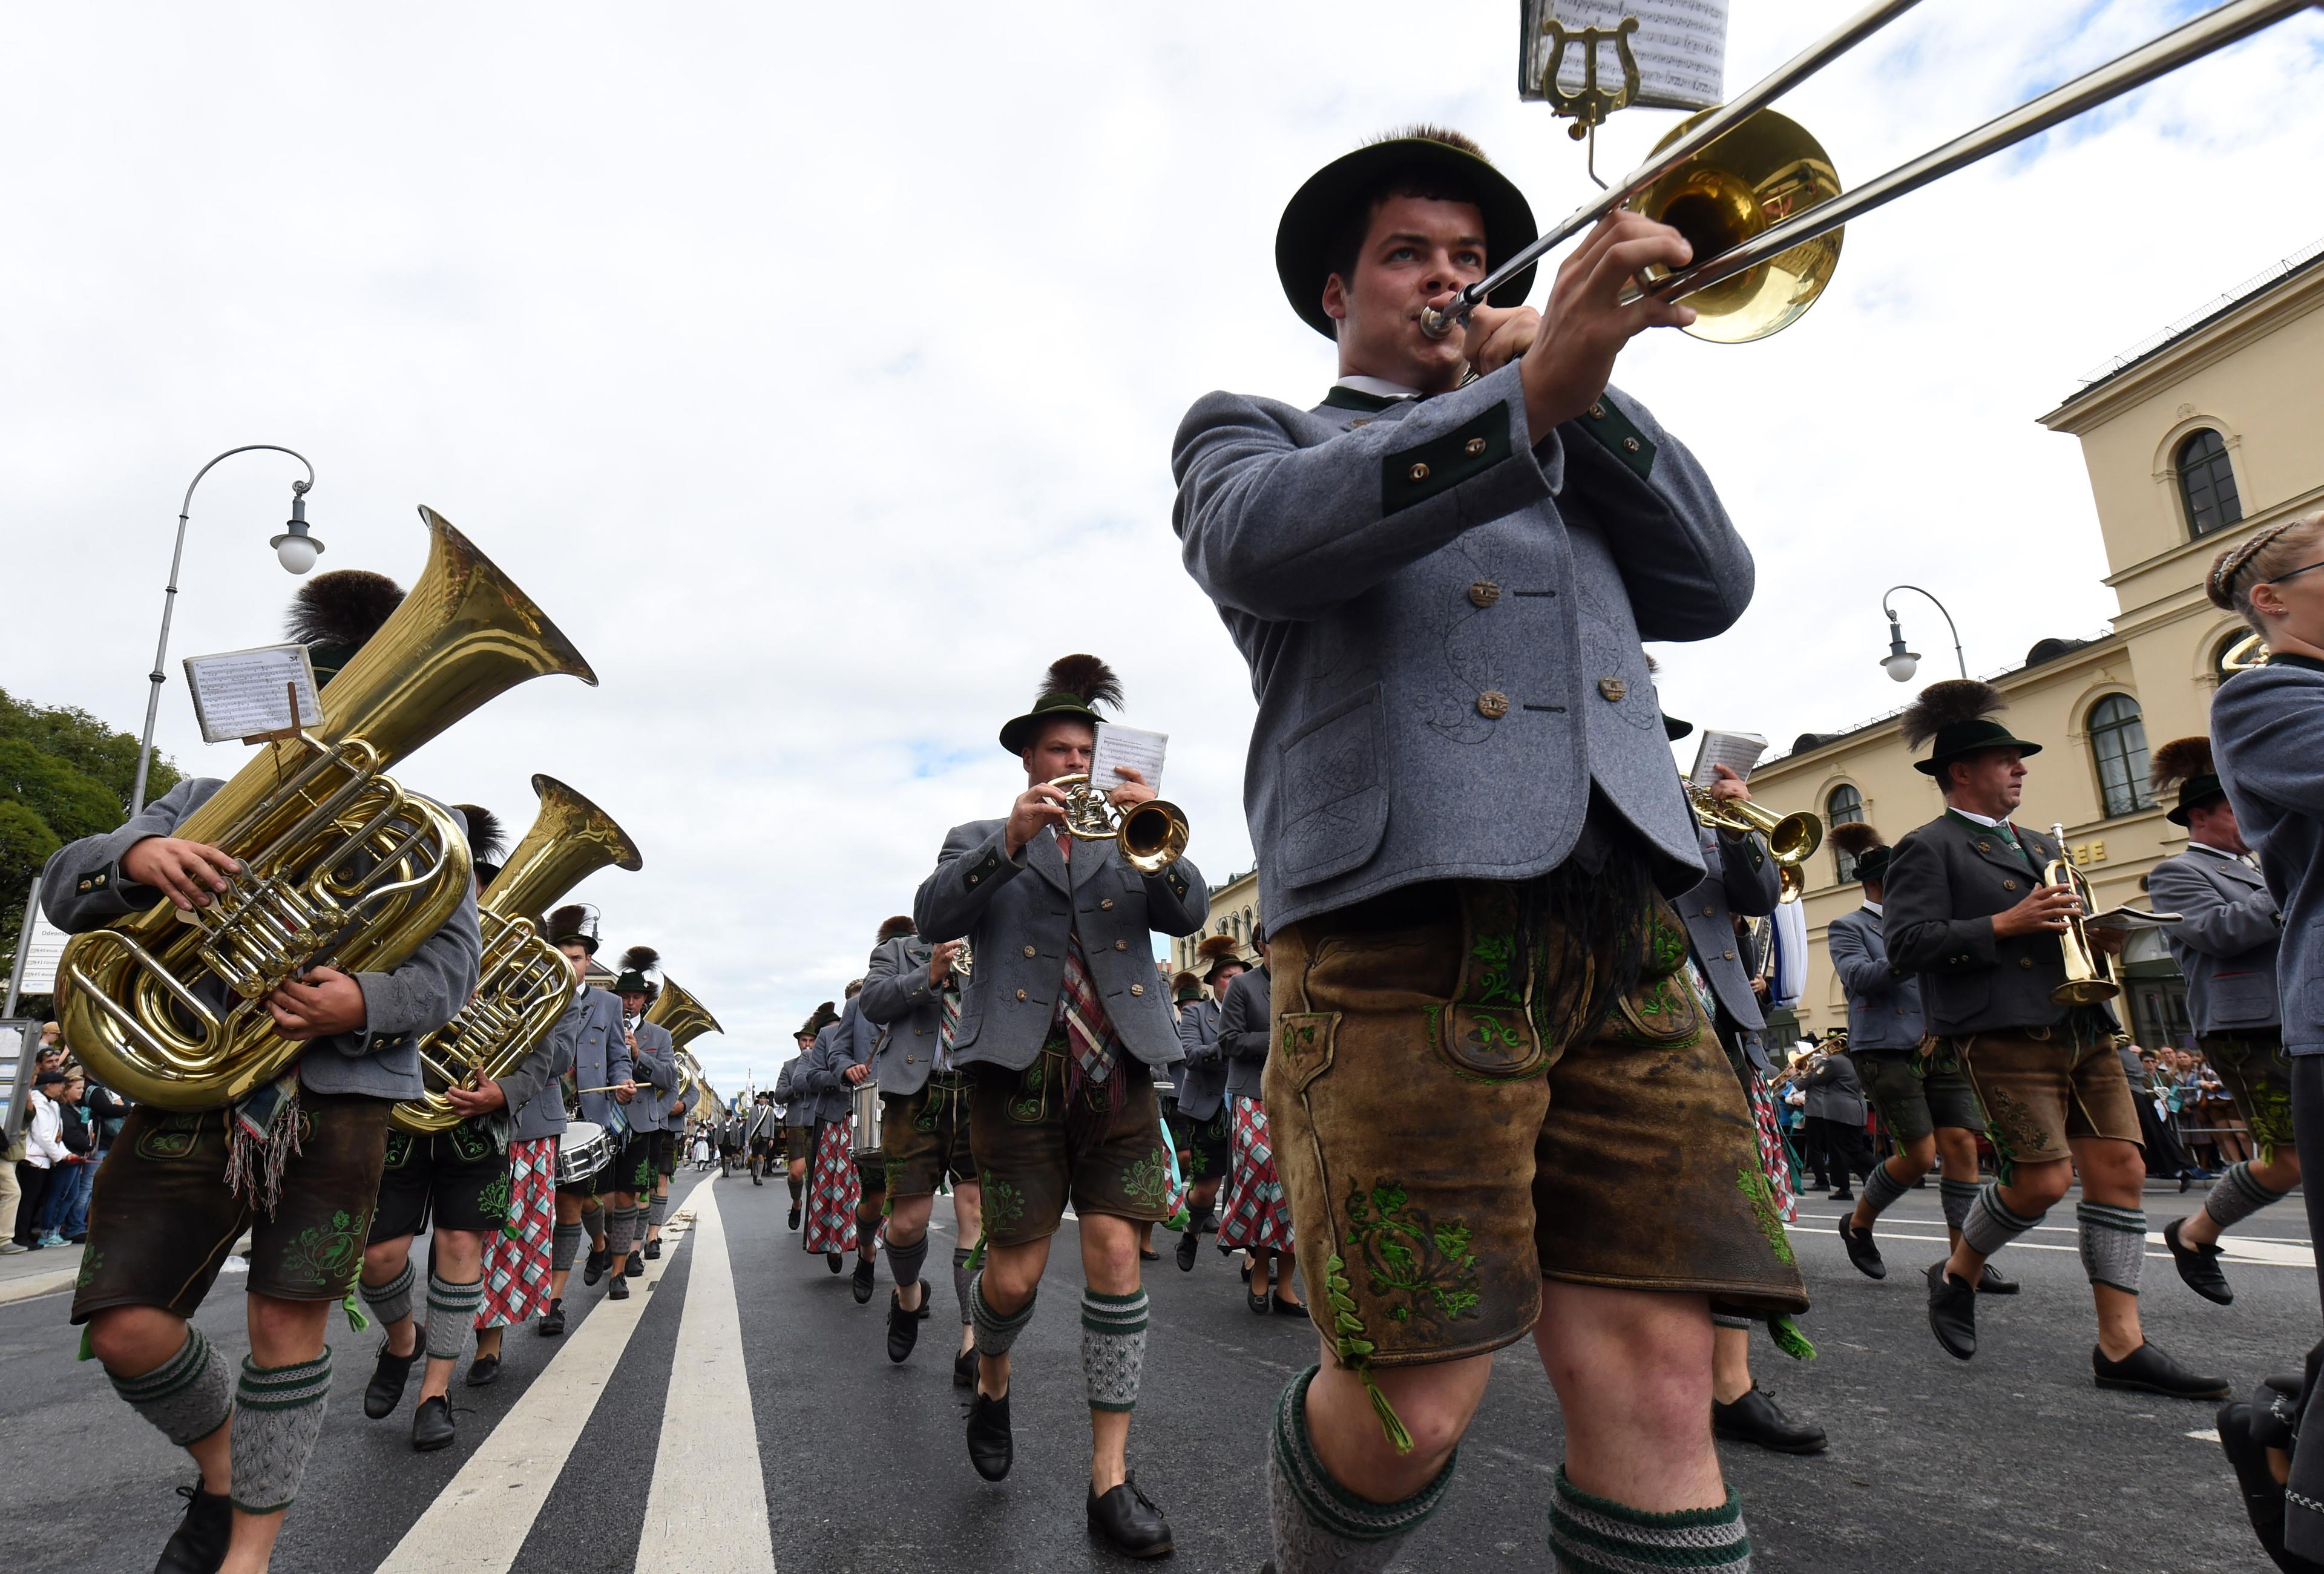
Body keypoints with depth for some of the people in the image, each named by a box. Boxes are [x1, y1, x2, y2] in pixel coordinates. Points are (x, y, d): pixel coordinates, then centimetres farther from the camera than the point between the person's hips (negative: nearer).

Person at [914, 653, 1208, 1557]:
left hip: (1117, 1073, 2)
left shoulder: (1129, 845, 20)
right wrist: (1014, 837, -19)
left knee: (1116, 1257, -4)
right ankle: (991, 1381, 33)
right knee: (1015, 1273, 0)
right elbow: (933, 919, -6)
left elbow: (1187, 914, 1)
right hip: (1019, 1069, -2)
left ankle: (1110, 1476, 7)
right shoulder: (982, 840, 14)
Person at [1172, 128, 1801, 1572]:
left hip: (1625, 936, 5)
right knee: (1418, 1407, -6)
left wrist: (1583, 387, 8)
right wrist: (1529, 391, -17)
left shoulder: (1567, 461, 34)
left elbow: (1713, 584, 17)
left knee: (1658, 1384, -5)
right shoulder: (1252, 432, 19)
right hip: (1401, 919, -4)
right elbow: (1260, 542, -7)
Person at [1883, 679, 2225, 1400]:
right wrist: (2004, 924, -18)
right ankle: (1957, 1274, 15)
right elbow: (1906, 943, -13)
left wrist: (2097, 933, 7)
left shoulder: (2037, 846, 26)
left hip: (2081, 1030, 8)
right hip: (2003, 1034, -8)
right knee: (2043, 1180, -11)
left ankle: (2122, 1344, 5)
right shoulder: (1928, 848, -1)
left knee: (2120, 1169, 0)